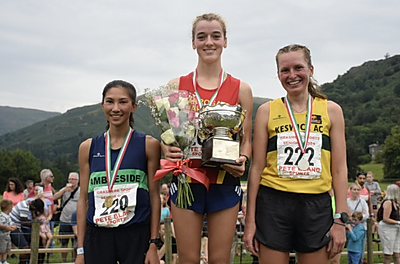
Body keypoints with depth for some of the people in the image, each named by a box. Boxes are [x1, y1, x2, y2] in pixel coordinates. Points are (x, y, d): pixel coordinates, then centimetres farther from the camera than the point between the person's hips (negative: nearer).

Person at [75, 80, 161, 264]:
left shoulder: (148, 145, 1)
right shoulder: (88, 148, 7)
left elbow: (154, 196, 1)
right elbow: (83, 199, 8)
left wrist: (153, 245, -3)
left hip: (136, 235, -2)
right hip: (98, 235, 2)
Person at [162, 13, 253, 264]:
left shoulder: (240, 89, 5)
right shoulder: (176, 86, 6)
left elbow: (246, 141, 9)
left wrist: (242, 160, -12)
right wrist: (168, 150, -11)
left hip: (225, 183, 0)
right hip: (186, 181, 0)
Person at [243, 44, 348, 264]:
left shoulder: (331, 110, 6)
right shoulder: (267, 111, 3)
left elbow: (339, 169, 5)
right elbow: (256, 167, 3)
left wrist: (340, 220, -1)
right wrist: (250, 220, 0)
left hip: (317, 205, 1)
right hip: (273, 204, -1)